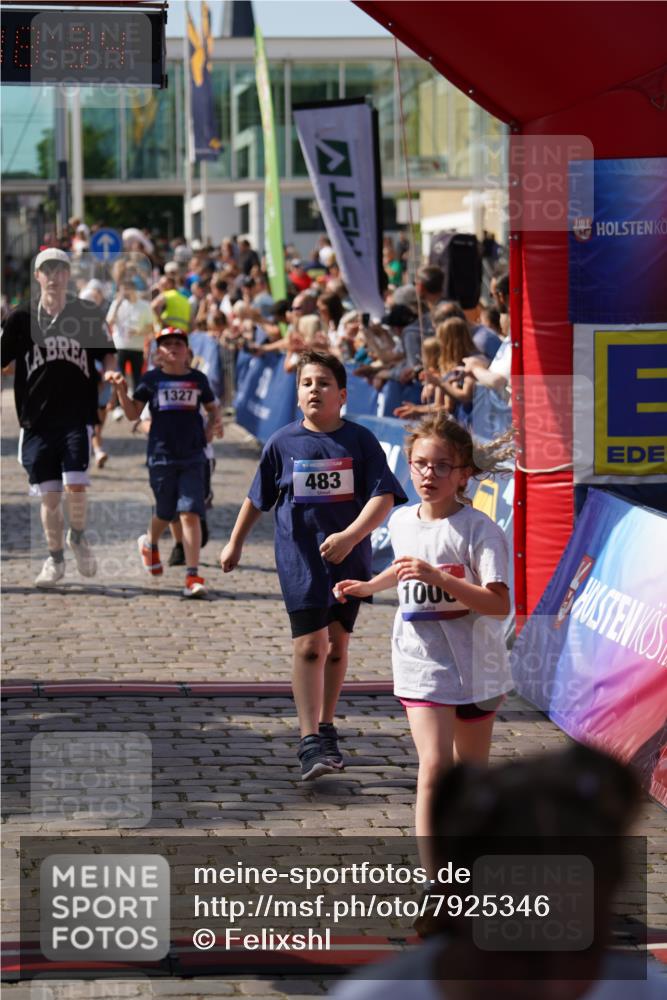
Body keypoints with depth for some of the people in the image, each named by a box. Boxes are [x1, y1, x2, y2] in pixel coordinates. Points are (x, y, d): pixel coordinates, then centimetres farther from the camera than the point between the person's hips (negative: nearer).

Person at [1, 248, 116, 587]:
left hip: (78, 416, -1)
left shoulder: (88, 314, 3)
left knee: (74, 488, -13)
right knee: (49, 496, 3)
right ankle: (55, 559, 19)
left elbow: (108, 357, 10)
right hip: (37, 419, 1)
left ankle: (78, 538, 16)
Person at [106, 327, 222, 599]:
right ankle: (150, 543, 48)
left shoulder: (198, 379, 6)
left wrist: (216, 423, 0)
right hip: (161, 456, 0)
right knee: (165, 513, 12)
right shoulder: (151, 379, 3)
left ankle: (193, 576, -13)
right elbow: (133, 414, 6)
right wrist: (121, 390, -8)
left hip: (193, 456, 0)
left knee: (190, 513, -12)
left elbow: (212, 408, 20)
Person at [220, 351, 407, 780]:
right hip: (300, 557, -1)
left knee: (336, 644, 12)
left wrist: (349, 536, -23)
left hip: (350, 558, 1)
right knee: (310, 645, -10)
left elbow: (384, 498, -10)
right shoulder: (283, 443, 0)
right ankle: (310, 742, -13)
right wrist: (235, 543, 20)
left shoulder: (360, 440, -3)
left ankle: (326, 727, 29)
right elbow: (258, 499, 13)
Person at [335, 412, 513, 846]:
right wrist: (368, 587, 18)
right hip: (422, 663, 2)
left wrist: (437, 577, -31)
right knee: (435, 767, -14)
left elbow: (500, 603, -24)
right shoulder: (402, 522, 4)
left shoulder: (479, 529, -14)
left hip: (474, 662, -2)